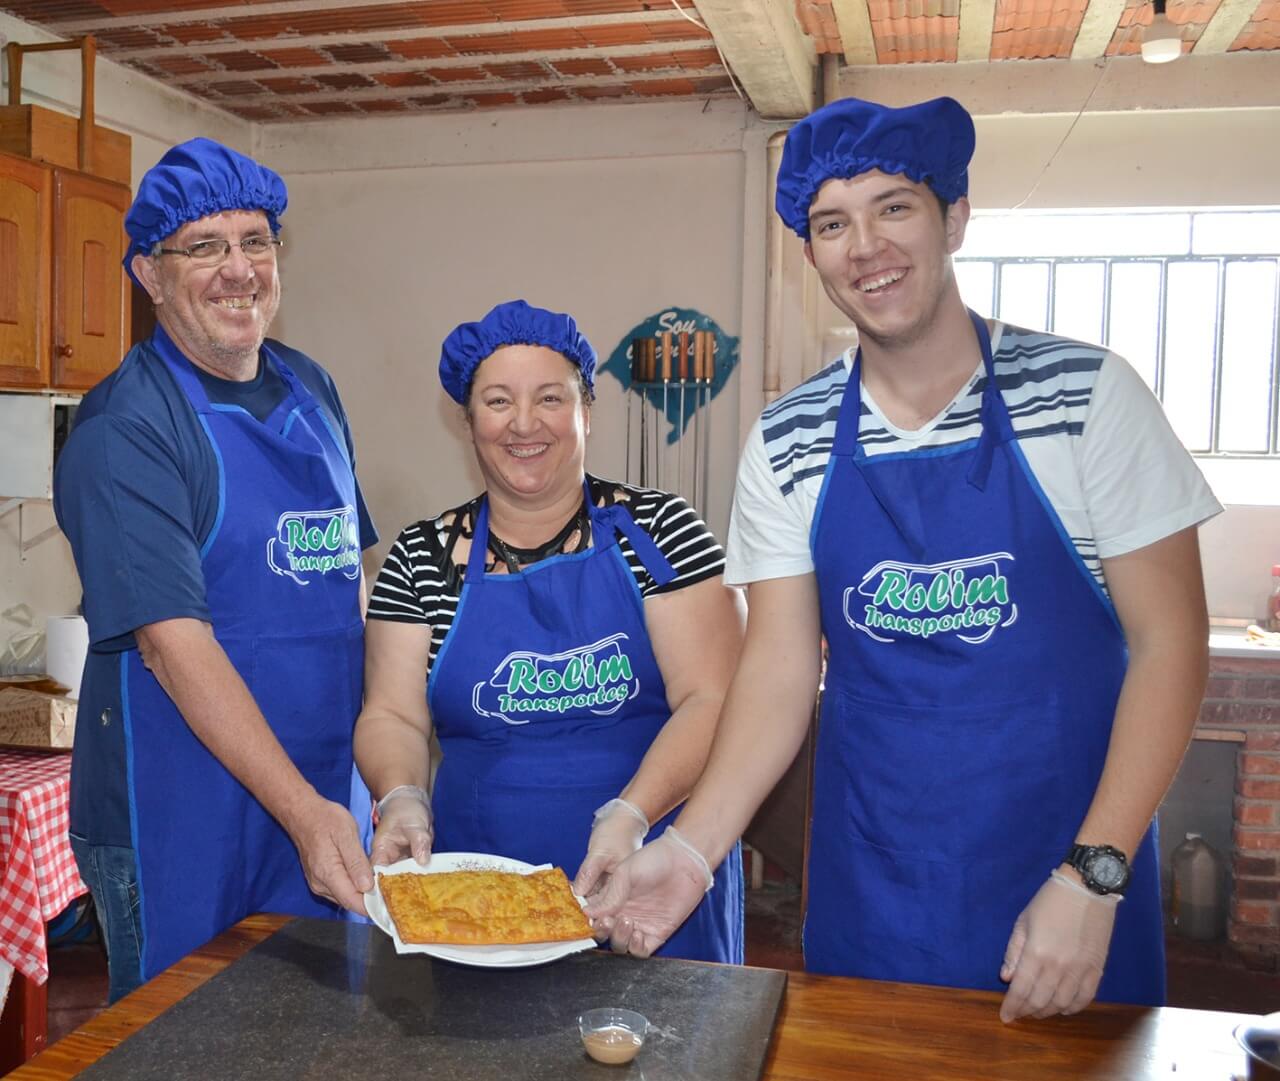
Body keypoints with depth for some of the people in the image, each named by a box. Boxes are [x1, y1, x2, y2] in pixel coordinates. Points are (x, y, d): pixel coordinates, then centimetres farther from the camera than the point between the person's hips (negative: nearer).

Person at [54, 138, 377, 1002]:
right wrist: (303, 810, -29)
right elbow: (173, 640, -23)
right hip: (182, 825, -6)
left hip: (325, 793, 7)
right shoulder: (124, 428, -16)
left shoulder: (310, 390, 7)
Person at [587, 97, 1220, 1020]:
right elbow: (779, 674, -3)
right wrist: (692, 847, -17)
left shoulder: (1086, 396, -9)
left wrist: (1092, 877, -15)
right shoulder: (787, 445, -3)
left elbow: (1169, 643, -9)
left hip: (1069, 882, -1)